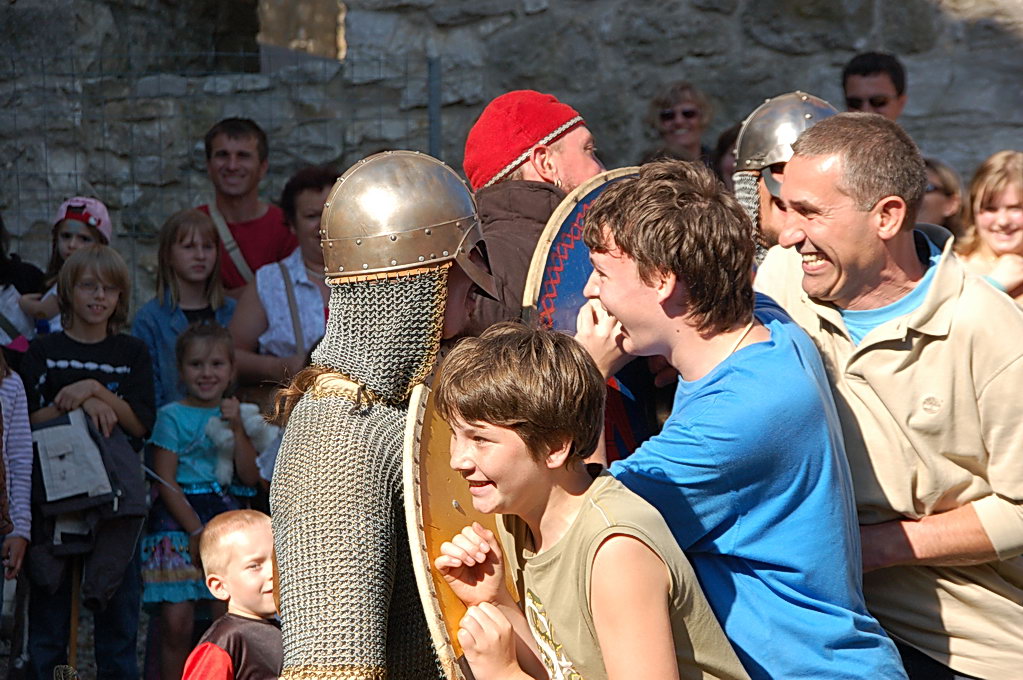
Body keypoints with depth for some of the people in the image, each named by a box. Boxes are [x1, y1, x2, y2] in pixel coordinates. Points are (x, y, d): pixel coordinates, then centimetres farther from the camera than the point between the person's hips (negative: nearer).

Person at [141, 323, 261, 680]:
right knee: (176, 621, -9)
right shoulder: (172, 416, -2)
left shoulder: (234, 414, 12)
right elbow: (166, 482, -7)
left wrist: (237, 428, -4)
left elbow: (250, 477, 5)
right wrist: (196, 530, -12)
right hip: (177, 517, -4)